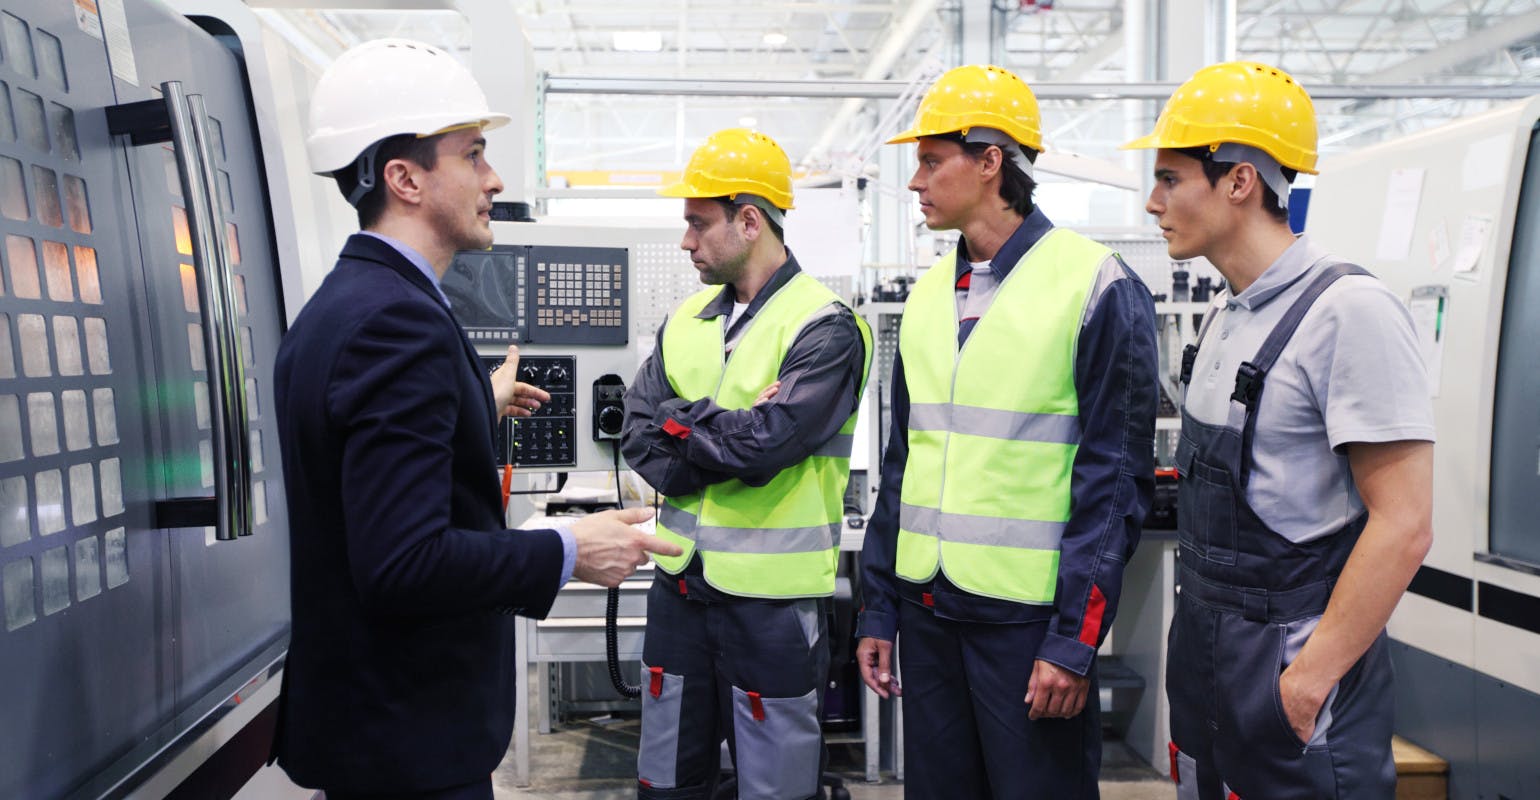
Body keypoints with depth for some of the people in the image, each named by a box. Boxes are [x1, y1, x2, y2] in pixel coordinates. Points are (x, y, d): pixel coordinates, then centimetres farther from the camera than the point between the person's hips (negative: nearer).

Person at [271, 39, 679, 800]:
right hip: (408, 735, -10)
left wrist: (479, 406, 30)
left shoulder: (339, 304, 6)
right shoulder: (398, 320, -24)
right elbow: (403, 562, -30)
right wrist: (569, 552, -19)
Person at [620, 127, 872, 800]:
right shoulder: (687, 320, 9)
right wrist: (726, 428, -15)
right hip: (680, 584, 6)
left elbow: (764, 444, -24)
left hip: (772, 595, -6)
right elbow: (637, 434, 0)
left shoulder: (824, 329, -12)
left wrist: (679, 423, -9)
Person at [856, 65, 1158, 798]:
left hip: (1028, 615, -6)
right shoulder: (929, 293, 9)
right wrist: (878, 610, 12)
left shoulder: (1094, 286, -9)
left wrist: (1075, 640, -13)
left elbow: (1116, 480, -10)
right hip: (927, 609, 6)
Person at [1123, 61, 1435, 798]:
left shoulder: (1349, 312, -17)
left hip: (1290, 662, -8)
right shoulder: (1226, 314, 9)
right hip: (1202, 653, 8)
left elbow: (1402, 528, -20)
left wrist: (1309, 679, -20)